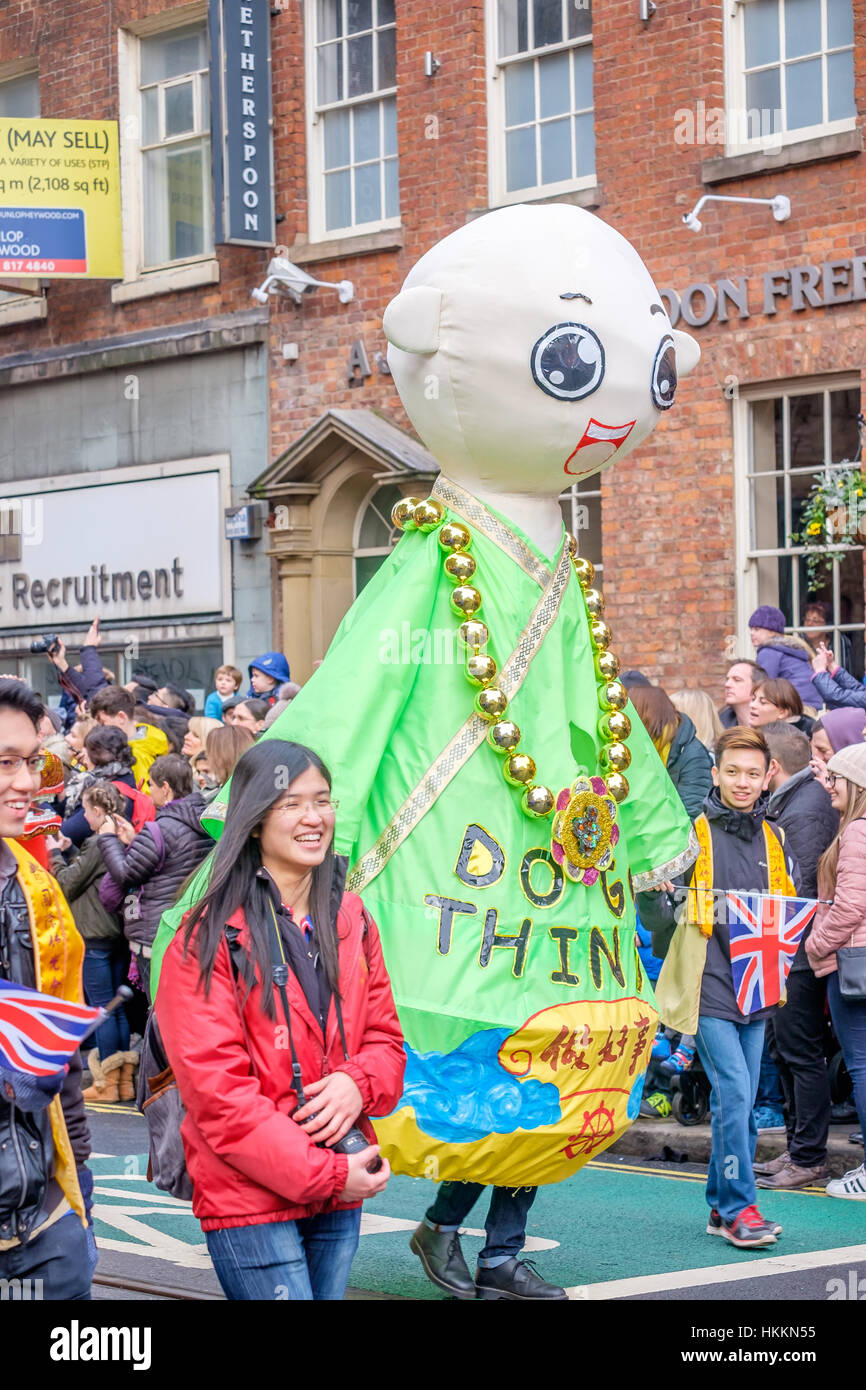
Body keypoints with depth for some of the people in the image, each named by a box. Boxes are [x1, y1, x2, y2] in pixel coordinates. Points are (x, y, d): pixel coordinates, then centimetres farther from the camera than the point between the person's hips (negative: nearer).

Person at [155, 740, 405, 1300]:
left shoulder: (351, 920, 10)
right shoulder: (208, 937, -9)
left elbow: (385, 1038, 13)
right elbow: (215, 1090, -14)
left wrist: (358, 1084, -12)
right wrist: (324, 1174, -16)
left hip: (341, 1195, 6)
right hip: (250, 1198, -6)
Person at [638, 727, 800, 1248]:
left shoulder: (775, 840, 12)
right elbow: (662, 921, -1)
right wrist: (652, 895, -21)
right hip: (708, 985, -5)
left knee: (743, 1100, 8)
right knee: (734, 1093, -13)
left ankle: (722, 1204, 18)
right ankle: (739, 1208, -7)